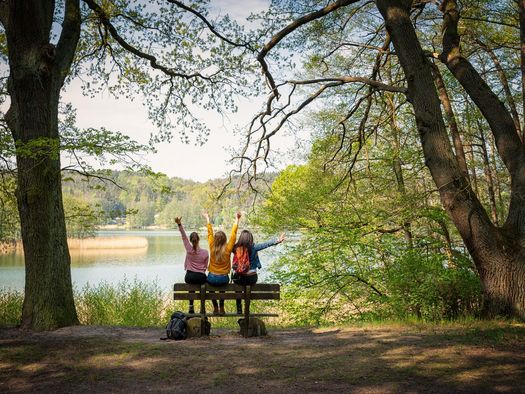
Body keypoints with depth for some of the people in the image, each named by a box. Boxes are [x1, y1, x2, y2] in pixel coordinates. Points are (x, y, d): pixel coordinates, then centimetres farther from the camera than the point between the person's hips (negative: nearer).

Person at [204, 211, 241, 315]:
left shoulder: (212, 247, -11)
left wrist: (207, 219, 11)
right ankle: (221, 308, 31)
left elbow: (210, 233, 0)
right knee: (222, 287, 34)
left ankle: (215, 308, 26)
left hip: (212, 278, 0)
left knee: (211, 287, 33)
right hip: (224, 279, 0)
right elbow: (233, 235, -7)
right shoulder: (228, 249, -14)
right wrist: (237, 220, 1)